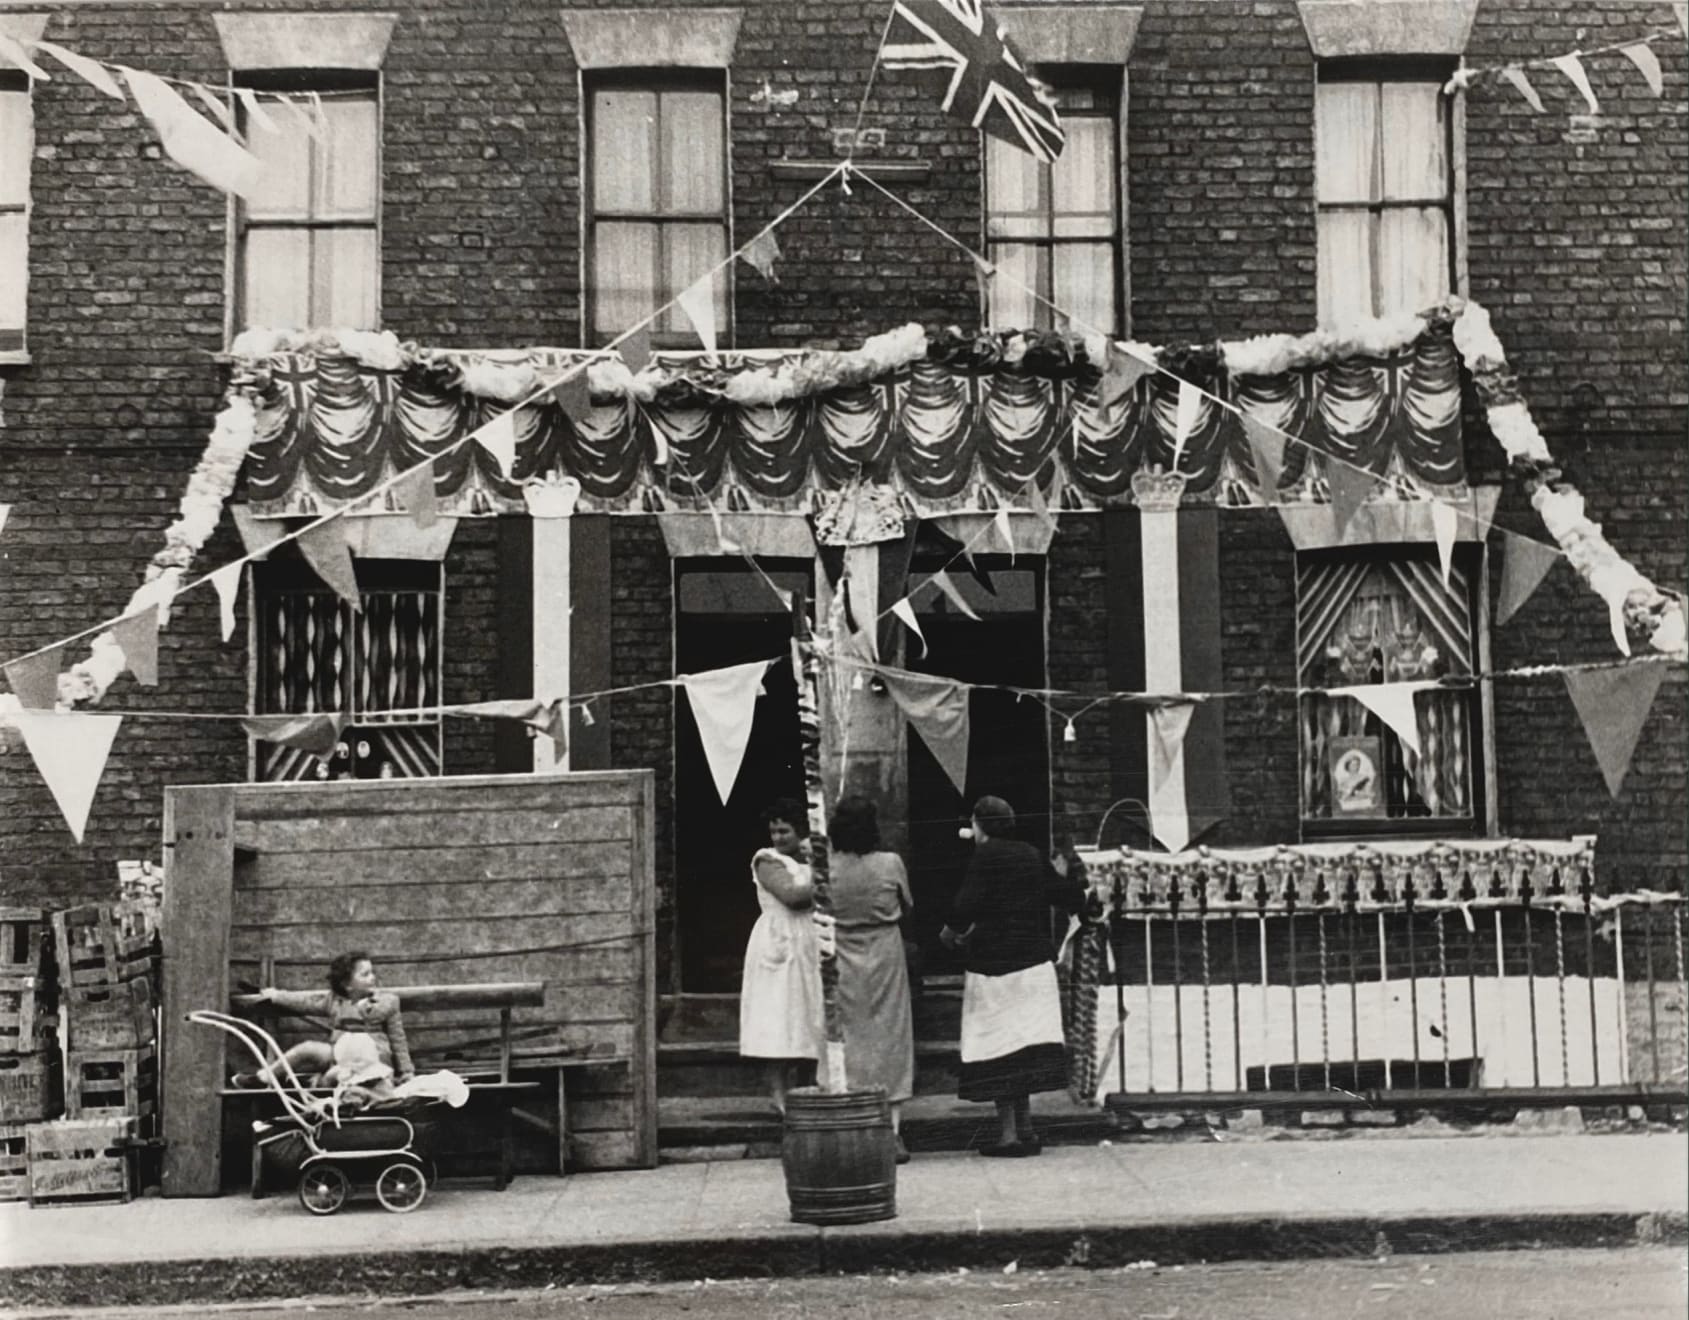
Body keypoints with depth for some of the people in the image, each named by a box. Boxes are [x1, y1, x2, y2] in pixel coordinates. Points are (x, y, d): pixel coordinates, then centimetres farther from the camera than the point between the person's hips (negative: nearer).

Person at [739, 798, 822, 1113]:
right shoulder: (768, 861, -6)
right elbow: (790, 895, -20)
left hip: (808, 945, 6)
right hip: (778, 944, -6)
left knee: (799, 1016, 6)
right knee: (776, 1019, -8)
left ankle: (789, 1090, 11)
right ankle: (777, 1094, -8)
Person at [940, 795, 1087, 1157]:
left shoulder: (986, 857, -9)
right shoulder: (1032, 856, 9)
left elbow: (967, 906, -19)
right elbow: (1069, 896, 13)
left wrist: (950, 933, -1)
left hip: (992, 966, -6)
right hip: (1035, 964, 6)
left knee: (997, 1050, -1)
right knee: (1026, 1046, 10)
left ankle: (1009, 1135, -1)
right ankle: (1025, 1130, 12)